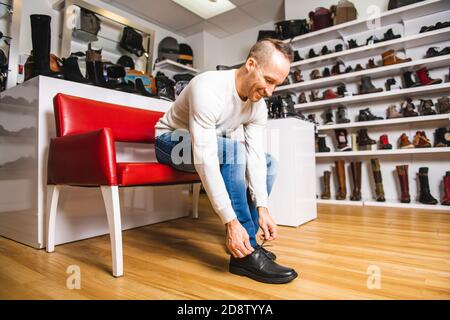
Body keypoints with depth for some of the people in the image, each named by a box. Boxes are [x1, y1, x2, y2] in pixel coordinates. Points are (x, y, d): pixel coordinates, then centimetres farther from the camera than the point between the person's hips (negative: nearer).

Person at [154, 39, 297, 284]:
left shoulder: (259, 106, -9)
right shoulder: (209, 88, -33)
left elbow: (255, 157, -13)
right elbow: (205, 159, -39)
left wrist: (262, 208, -24)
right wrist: (231, 221, -40)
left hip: (213, 146, 7)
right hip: (172, 142, -7)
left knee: (269, 163, -1)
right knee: (234, 149, -34)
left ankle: (244, 240, -1)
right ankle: (245, 254, -26)